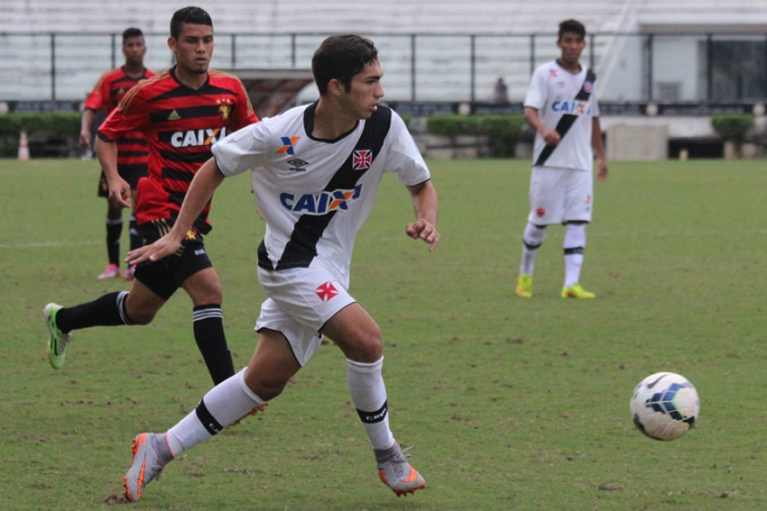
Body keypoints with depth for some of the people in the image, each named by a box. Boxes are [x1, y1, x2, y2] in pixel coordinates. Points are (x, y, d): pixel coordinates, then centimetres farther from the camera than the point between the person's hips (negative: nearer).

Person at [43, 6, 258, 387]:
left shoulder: (230, 90, 3)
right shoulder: (150, 93, -9)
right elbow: (106, 135, 2)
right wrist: (113, 177, -15)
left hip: (196, 212, 7)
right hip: (161, 209, -7)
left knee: (139, 310, 15)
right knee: (208, 288, -23)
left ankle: (61, 319, 40)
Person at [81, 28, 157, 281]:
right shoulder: (109, 79, -1)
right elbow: (92, 107, -11)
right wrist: (85, 129, -29)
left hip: (143, 156, -1)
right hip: (115, 153, 1)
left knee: (139, 203, -14)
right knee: (114, 207, 8)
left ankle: (134, 264, -17)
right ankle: (113, 264, 19)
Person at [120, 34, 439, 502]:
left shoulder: (383, 127, -12)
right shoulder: (278, 136, -19)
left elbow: (421, 184, 3)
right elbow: (215, 168, -2)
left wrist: (427, 219, -20)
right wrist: (176, 236, -3)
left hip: (329, 267, 5)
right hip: (288, 258, -5)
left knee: (265, 380, 7)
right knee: (366, 340, -22)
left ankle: (162, 449, 19)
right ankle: (386, 455, -2)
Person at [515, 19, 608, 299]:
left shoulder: (589, 77, 12)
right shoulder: (545, 74, -4)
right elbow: (530, 110, -17)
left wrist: (601, 157, 18)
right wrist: (543, 130, -37)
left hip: (581, 163, 4)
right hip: (549, 161, -4)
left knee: (578, 222, -6)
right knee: (539, 221, 3)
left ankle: (571, 284, -10)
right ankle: (525, 276, 22)